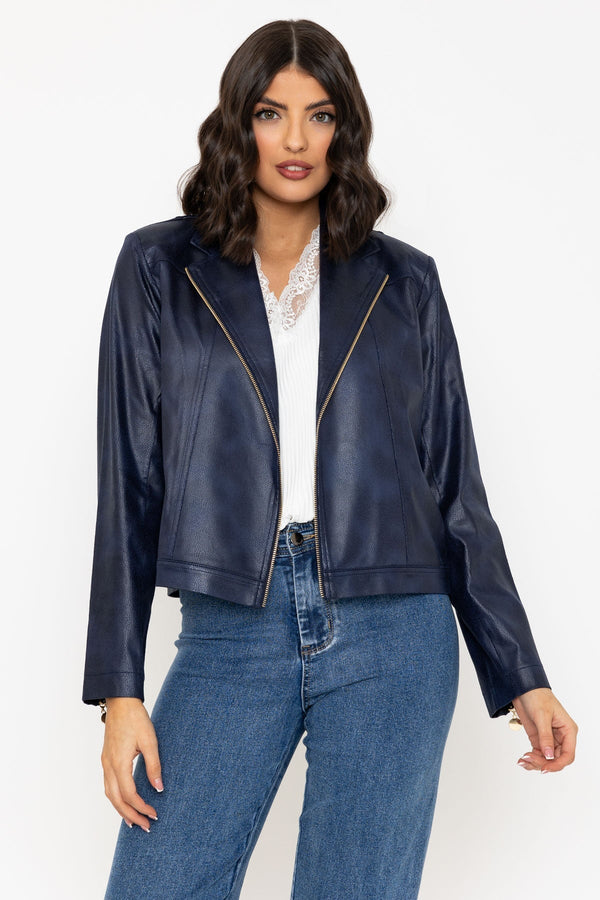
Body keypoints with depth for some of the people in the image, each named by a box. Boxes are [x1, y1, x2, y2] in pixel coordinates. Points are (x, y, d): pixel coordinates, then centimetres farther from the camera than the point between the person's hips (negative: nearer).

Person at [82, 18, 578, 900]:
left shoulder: (402, 281, 7)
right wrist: (119, 691, -3)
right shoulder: (160, 268, 5)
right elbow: (129, 484, 3)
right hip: (228, 638, 0)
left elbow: (453, 489, 9)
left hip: (391, 638, 1)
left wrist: (521, 679, 7)